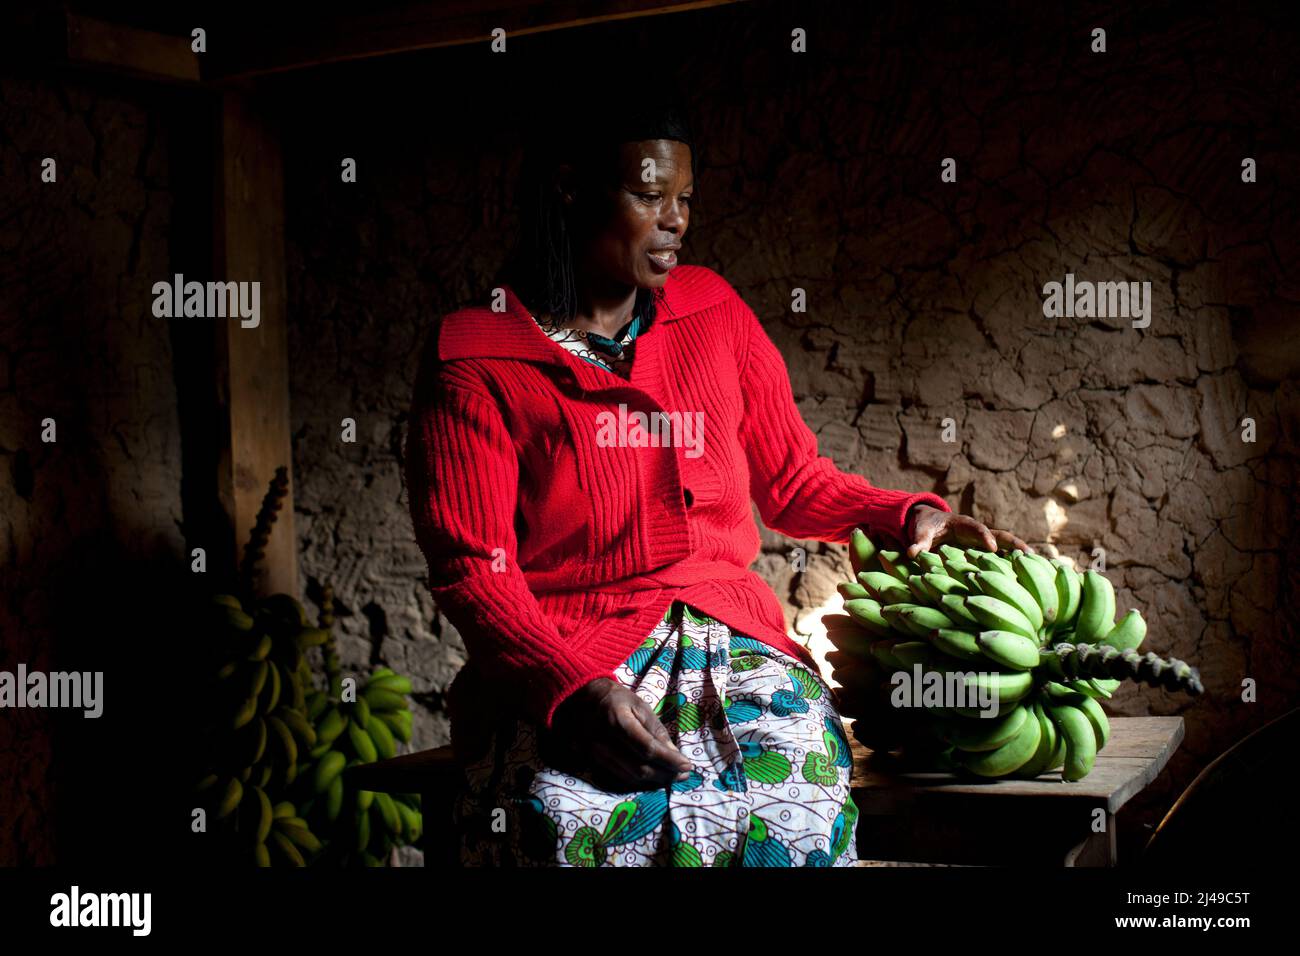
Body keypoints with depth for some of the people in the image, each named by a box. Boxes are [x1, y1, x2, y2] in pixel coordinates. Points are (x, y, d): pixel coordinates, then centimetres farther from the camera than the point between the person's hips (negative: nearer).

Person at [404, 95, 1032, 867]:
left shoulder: (715, 313, 14)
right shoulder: (473, 362, 1)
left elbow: (794, 482, 20)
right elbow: (473, 567, -7)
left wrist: (910, 516, 0)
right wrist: (570, 690, -24)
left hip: (729, 634, 4)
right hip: (558, 663, -3)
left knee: (793, 777, -29)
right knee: (572, 815, -35)